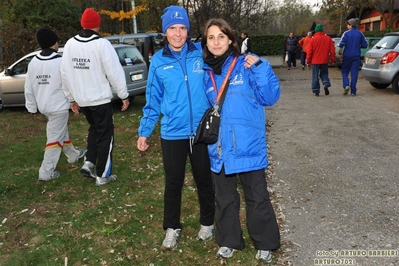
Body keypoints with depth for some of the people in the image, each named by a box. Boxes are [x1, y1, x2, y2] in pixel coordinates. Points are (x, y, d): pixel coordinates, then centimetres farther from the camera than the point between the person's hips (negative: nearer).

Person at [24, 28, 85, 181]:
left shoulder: (33, 63, 3)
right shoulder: (60, 62, -16)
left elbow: (28, 88, 7)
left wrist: (31, 107, 15)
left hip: (44, 106, 7)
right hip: (59, 106, -7)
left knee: (62, 131, 24)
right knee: (55, 138, -2)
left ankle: (73, 155, 41)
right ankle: (46, 172, 0)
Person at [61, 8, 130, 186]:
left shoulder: (70, 44, 3)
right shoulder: (102, 44, -15)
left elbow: (65, 74, 8)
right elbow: (115, 73, -15)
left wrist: (71, 98, 17)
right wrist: (123, 95, -4)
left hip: (82, 99, 6)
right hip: (101, 99, -6)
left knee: (94, 129, 26)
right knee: (105, 135, 6)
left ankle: (88, 163, 15)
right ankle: (102, 175, 11)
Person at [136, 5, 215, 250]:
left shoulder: (202, 53, -4)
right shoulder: (158, 61, -1)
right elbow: (153, 100, 5)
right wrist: (144, 131, 5)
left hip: (202, 131, 0)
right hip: (172, 133, 1)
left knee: (204, 180, 16)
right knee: (173, 183, 13)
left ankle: (207, 223, 38)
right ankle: (172, 228, 33)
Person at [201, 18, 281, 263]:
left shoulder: (246, 66, -6)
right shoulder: (206, 73, 6)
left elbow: (270, 98, -12)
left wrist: (260, 68, -20)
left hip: (248, 146, -4)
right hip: (219, 148, 4)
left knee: (257, 197, 10)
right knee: (225, 198, 18)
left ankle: (265, 244, 30)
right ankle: (229, 240, 37)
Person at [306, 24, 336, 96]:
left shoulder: (313, 39, -7)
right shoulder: (328, 38, 0)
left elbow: (309, 51, -6)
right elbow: (332, 50, 1)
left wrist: (308, 61, 4)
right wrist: (333, 60, 10)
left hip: (315, 61, -2)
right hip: (325, 61, 2)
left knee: (315, 76, 5)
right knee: (324, 73, 19)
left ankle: (316, 91, 4)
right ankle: (326, 84, -6)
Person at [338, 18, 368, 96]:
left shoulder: (346, 33, -6)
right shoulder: (360, 34, 4)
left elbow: (341, 44, -16)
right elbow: (364, 45, 6)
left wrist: (340, 53, -8)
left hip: (347, 55, -2)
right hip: (356, 56, 2)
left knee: (344, 71, 13)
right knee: (354, 73, 4)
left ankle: (346, 85, -10)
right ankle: (353, 91, 4)